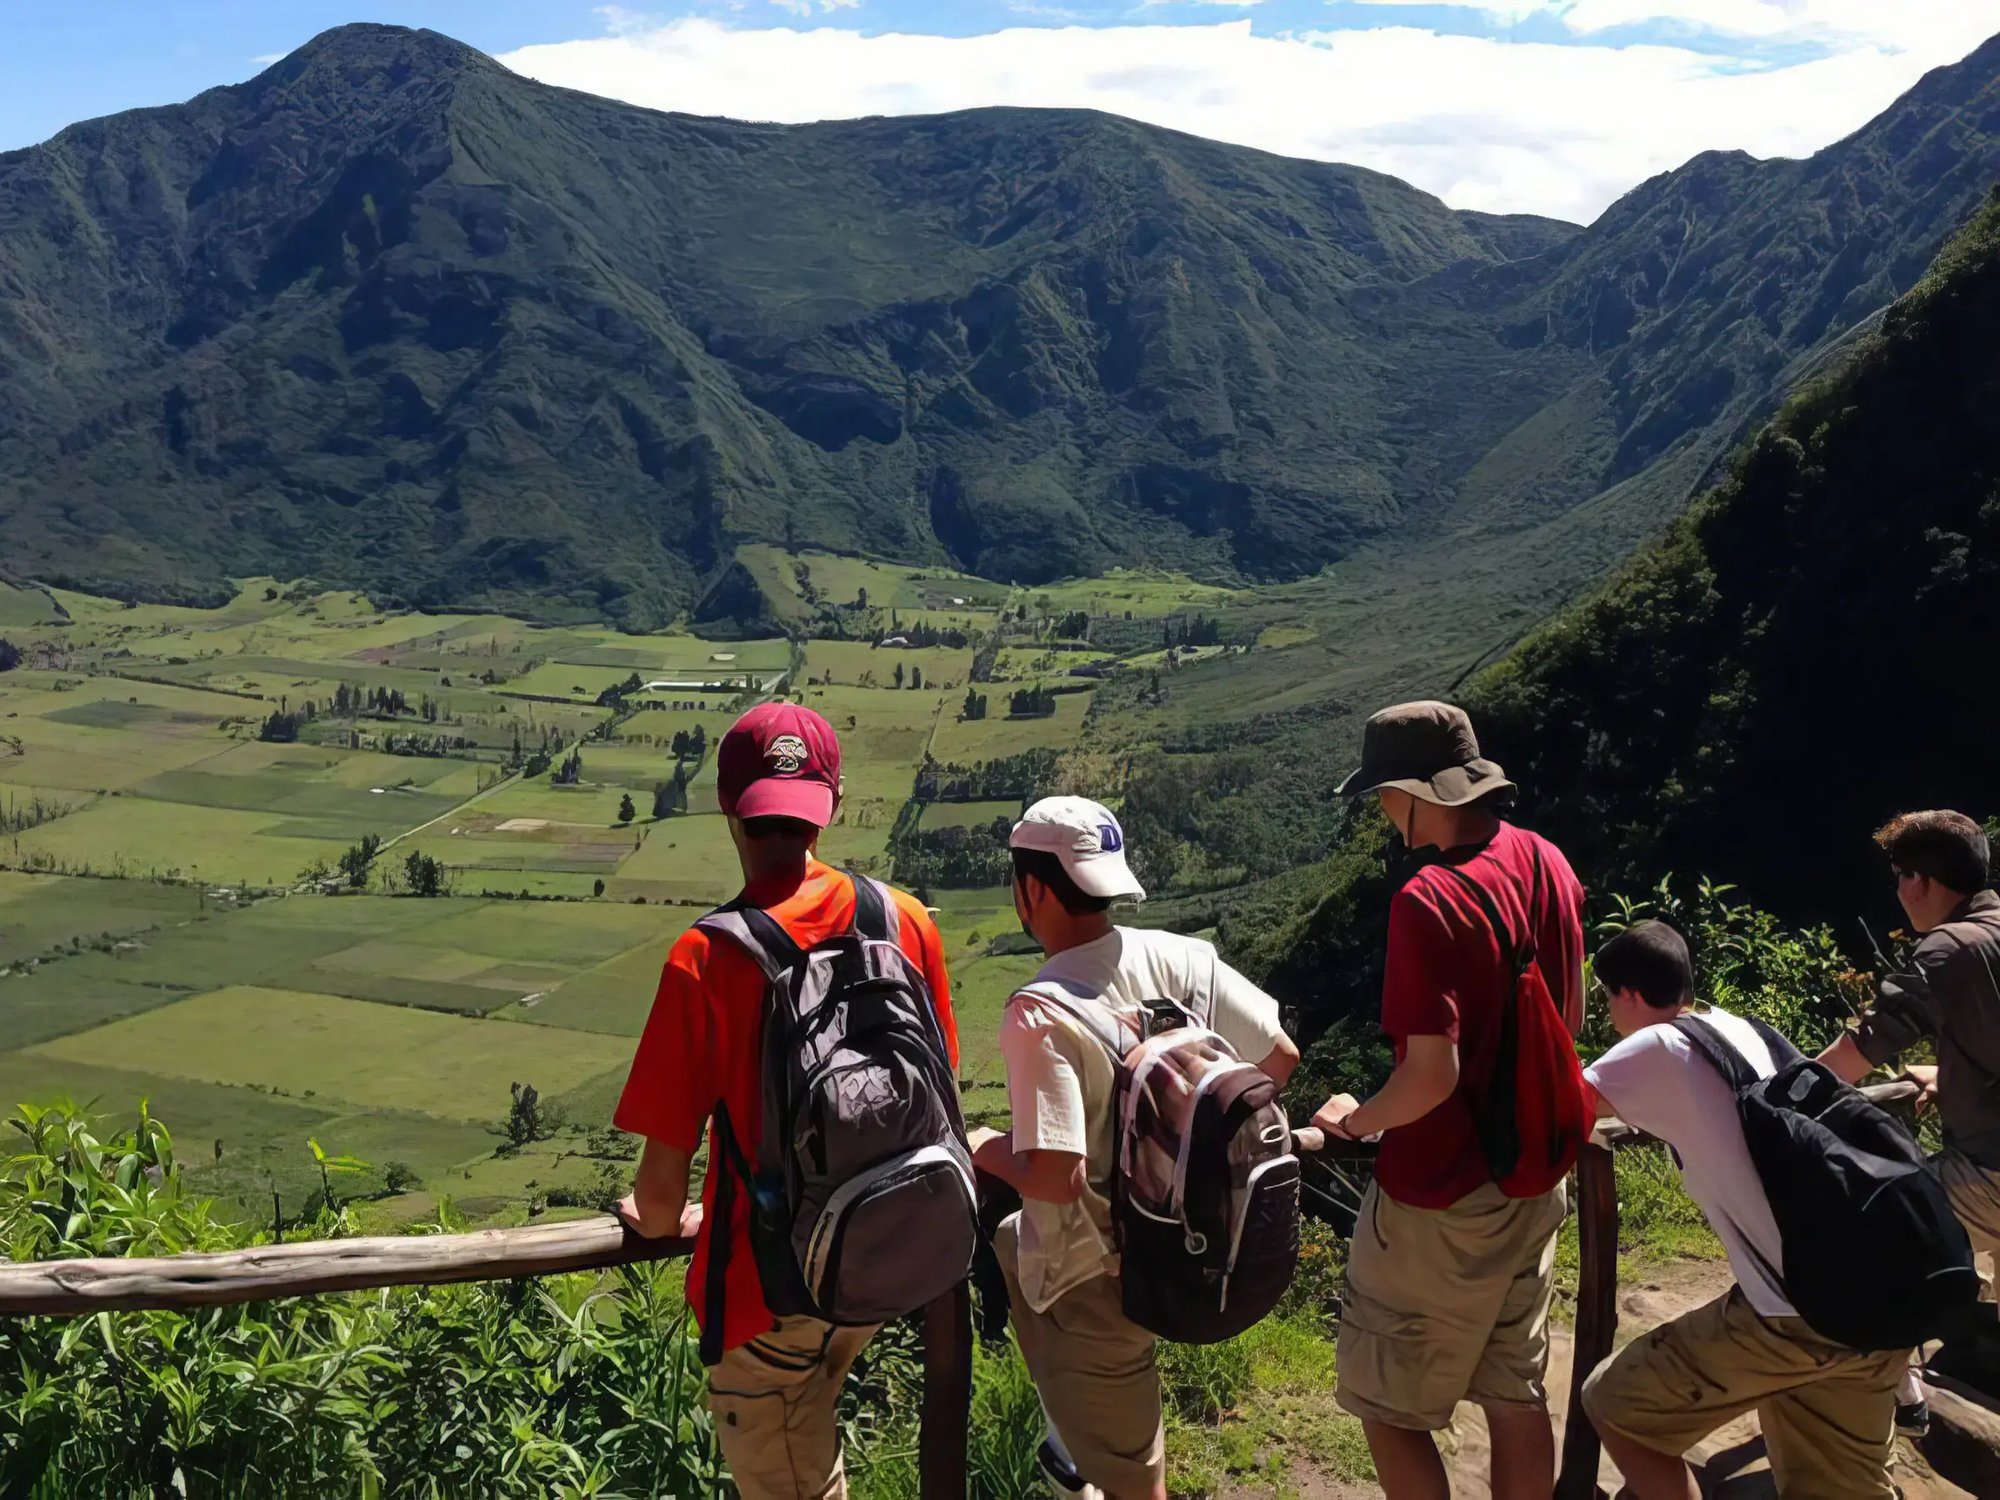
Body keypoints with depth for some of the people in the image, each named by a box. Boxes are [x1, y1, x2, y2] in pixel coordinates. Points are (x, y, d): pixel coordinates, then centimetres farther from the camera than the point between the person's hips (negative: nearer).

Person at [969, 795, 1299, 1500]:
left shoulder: (1039, 1015, -27)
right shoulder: (1179, 957, -8)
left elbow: (1056, 1177, -30)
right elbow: (1279, 1057, 0)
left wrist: (989, 1153, -8)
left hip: (1098, 1277, -7)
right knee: (1004, 1244, 32)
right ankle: (1076, 1431, 43)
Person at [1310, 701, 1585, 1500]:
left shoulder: (1428, 902, -26)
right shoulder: (1546, 862, -1)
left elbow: (1431, 1075, -27)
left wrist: (1356, 1119, -8)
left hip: (1440, 1202, -8)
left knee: (1390, 1411, 9)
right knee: (1518, 1396, 19)